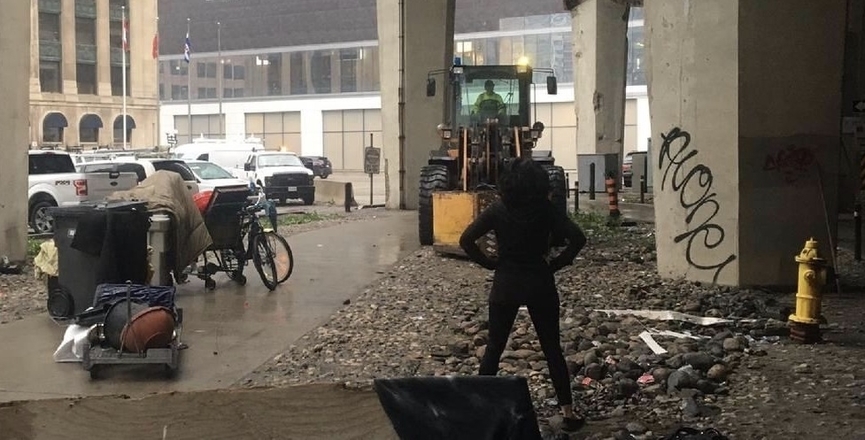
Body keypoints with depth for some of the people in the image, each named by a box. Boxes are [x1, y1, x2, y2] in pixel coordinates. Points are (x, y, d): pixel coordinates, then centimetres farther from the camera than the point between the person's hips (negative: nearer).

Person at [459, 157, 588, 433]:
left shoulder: (498, 210, -6)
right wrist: (556, 264, -3)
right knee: (552, 349, 8)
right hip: (540, 285, 0)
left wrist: (491, 263, -2)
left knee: (494, 348, 12)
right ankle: (568, 412, 10)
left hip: (505, 285, 0)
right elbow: (578, 238, -14)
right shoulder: (546, 210, -8)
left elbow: (466, 240, -11)